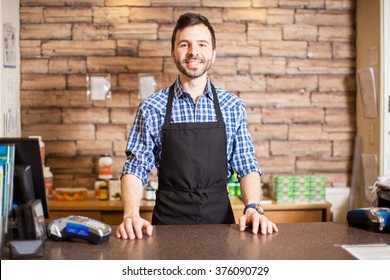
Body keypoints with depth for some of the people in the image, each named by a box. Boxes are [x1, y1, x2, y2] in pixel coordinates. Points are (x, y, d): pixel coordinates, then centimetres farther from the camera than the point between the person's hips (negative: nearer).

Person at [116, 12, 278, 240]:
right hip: (168, 220, -1)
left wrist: (253, 208, -15)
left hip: (219, 217, 1)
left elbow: (247, 167, 3)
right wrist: (131, 215, -20)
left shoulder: (233, 107, 2)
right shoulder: (152, 108, -3)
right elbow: (136, 169, -3)